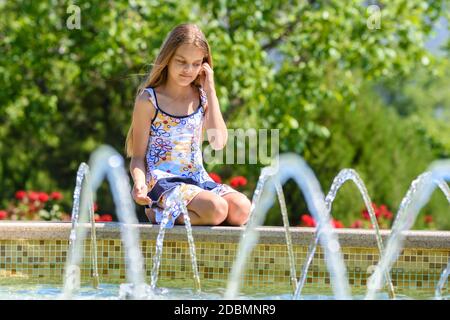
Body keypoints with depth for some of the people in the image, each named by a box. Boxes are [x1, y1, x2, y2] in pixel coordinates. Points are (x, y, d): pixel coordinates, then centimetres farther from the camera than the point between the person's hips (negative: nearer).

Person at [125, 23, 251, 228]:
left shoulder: (201, 96, 11)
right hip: (163, 181, -6)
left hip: (197, 179, 6)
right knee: (216, 209, -30)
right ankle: (159, 214, -7)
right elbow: (138, 156, -1)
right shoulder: (149, 100, -3)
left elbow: (218, 142, -4)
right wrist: (140, 183, -23)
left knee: (241, 209, -21)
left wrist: (210, 92, -2)